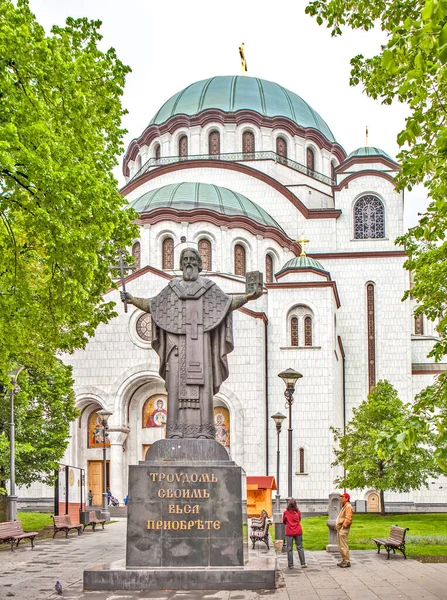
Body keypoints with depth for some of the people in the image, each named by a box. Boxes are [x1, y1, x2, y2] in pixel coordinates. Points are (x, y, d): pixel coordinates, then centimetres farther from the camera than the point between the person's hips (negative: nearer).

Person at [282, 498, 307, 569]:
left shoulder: (286, 512, -5)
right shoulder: (298, 512, -2)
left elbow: (284, 521, 8)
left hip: (289, 532, -1)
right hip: (298, 531, 1)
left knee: (289, 549, 4)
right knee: (300, 548, 7)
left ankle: (290, 565, 2)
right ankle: (303, 563, 5)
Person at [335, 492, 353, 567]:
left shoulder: (348, 506, -13)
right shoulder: (343, 506, 20)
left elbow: (348, 519, -21)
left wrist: (343, 526, -20)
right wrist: (337, 525, 15)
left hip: (343, 529, -11)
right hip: (340, 528, 11)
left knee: (343, 546, -10)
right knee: (340, 546, 14)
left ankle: (347, 562, -6)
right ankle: (344, 560, 20)